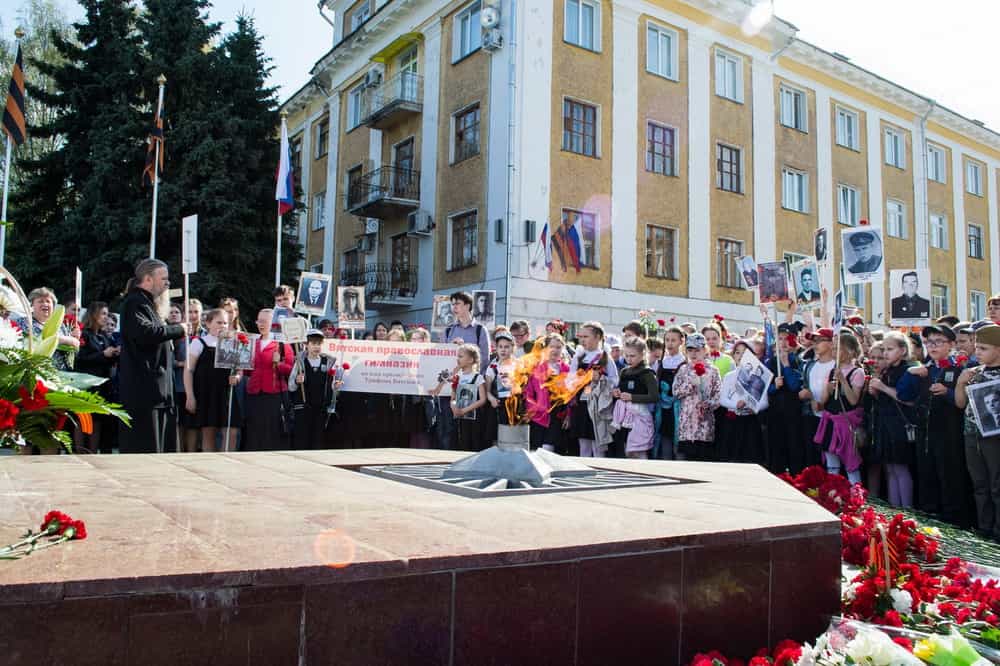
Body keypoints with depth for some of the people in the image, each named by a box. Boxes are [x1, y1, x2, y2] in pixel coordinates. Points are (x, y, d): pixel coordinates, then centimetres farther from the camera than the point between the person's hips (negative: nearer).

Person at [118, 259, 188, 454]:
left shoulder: (148, 303, 23)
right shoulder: (136, 302, -8)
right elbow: (145, 332, -27)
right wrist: (178, 329, -14)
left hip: (154, 390, 11)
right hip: (143, 389, -11)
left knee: (153, 448, 12)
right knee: (145, 447, -11)